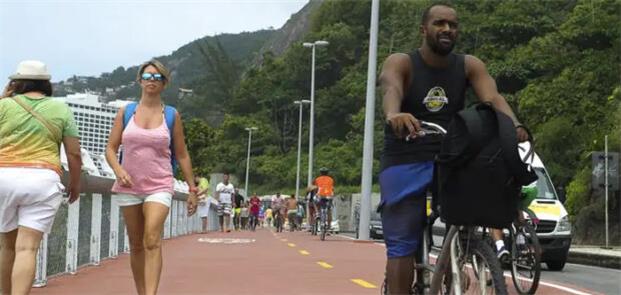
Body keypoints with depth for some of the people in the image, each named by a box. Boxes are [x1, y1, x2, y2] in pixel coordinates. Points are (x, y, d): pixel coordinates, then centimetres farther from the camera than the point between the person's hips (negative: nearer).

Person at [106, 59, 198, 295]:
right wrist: (118, 170, -14)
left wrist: (192, 189, 7)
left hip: (160, 187, -2)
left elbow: (182, 155, 9)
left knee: (152, 241, -19)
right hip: (129, 187, 2)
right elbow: (111, 148, 6)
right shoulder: (126, 112, 6)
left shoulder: (171, 115, 4)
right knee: (136, 245, 9)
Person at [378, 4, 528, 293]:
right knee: (402, 245, -6)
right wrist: (394, 114, -53)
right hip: (405, 164, -2)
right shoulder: (400, 62, -6)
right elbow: (391, 90, -29)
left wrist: (514, 124, -37)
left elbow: (492, 97, -15)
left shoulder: (470, 65, 2)